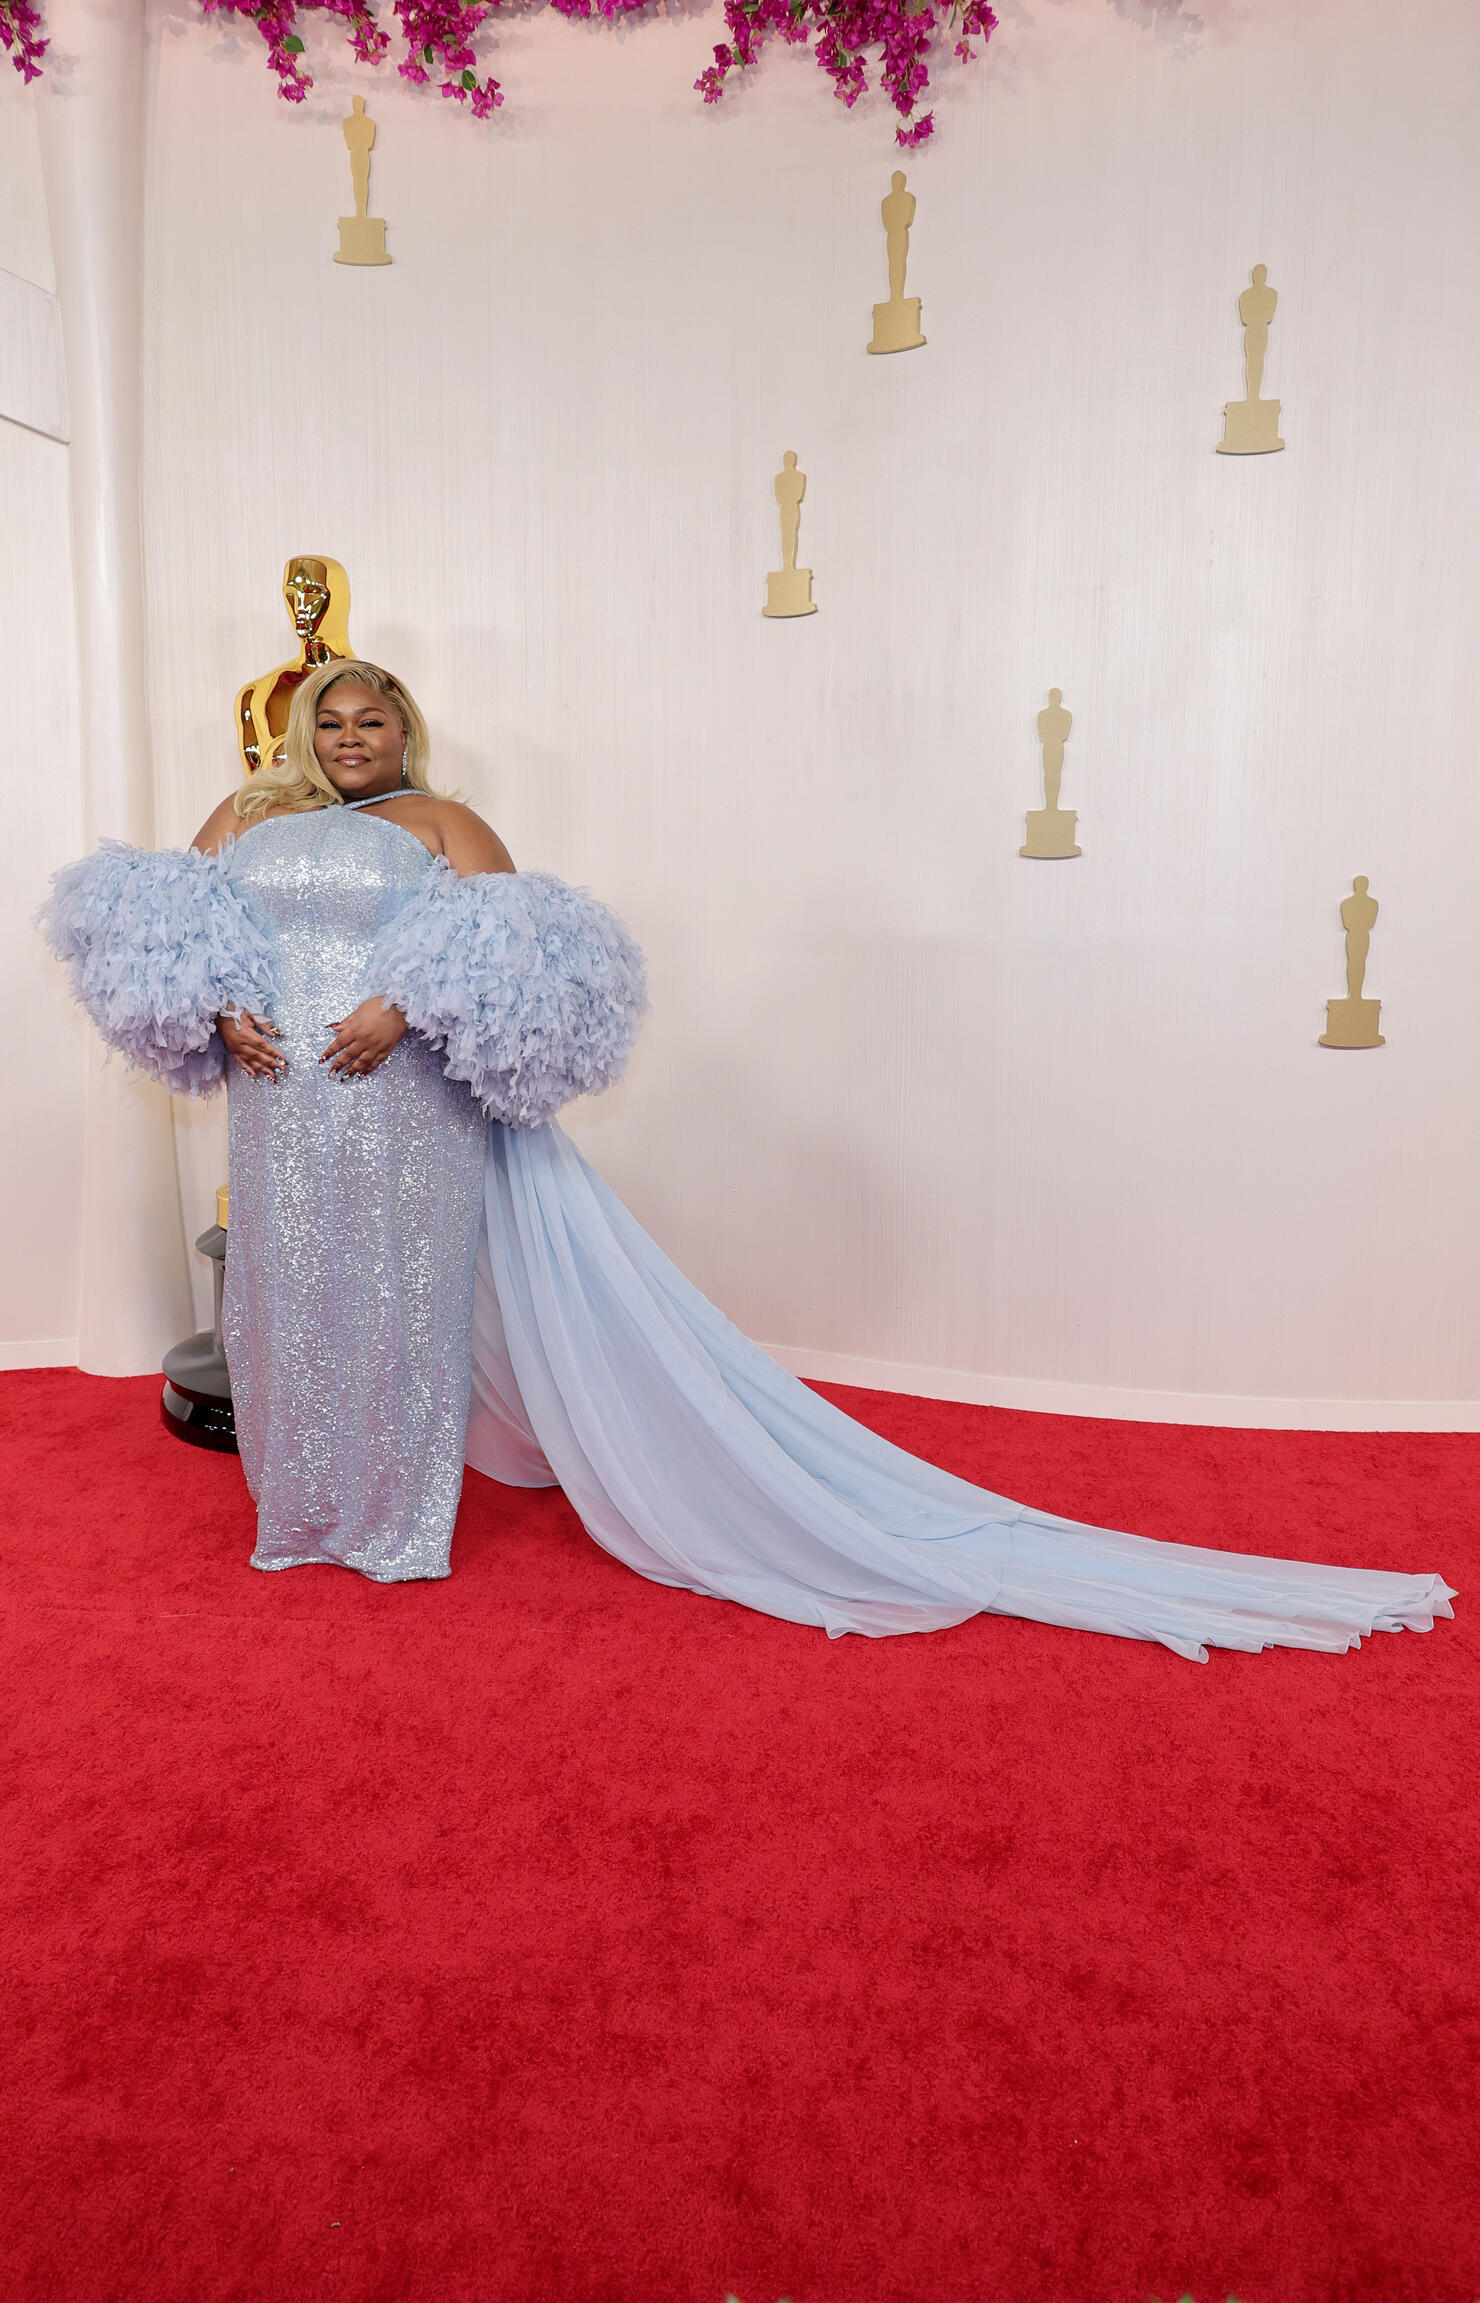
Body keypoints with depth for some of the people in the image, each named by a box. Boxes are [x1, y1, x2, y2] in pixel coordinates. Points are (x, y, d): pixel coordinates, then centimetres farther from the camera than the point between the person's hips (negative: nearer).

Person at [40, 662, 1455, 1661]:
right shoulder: (248, 817, 17)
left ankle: (401, 1517, 17)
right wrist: (219, 1008, -9)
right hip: (284, 1111, 5)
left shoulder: (437, 824, 2)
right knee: (294, 1305, 14)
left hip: (409, 1113, -5)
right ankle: (305, 1508, 33)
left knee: (401, 1307, 2)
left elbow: (516, 948, -12)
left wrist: (404, 1007, -21)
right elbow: (154, 927, 10)